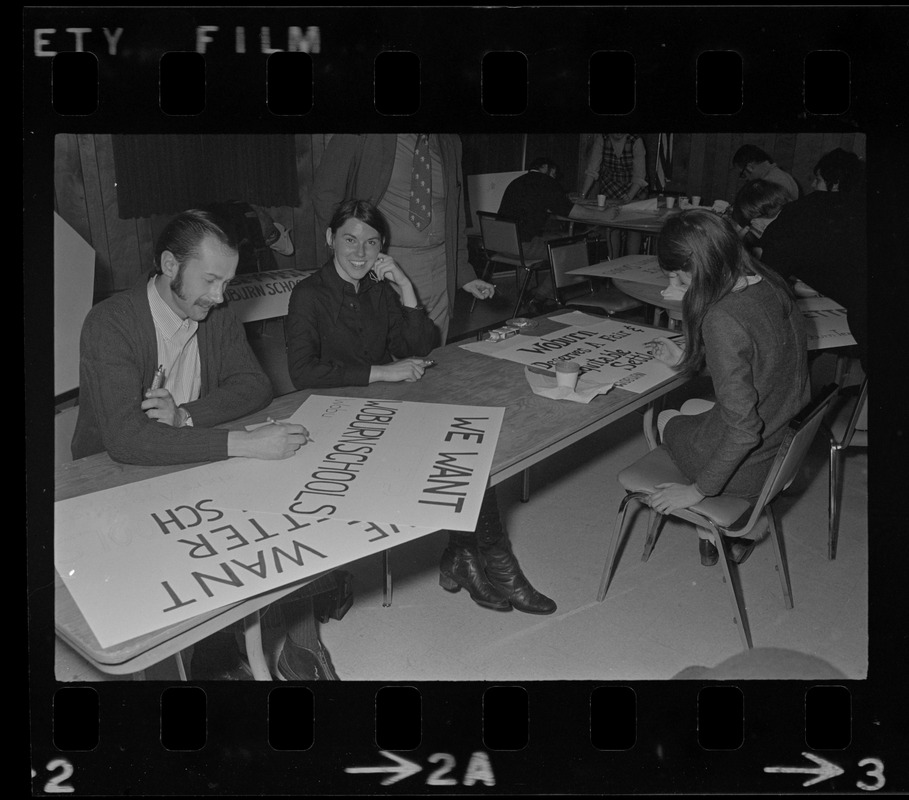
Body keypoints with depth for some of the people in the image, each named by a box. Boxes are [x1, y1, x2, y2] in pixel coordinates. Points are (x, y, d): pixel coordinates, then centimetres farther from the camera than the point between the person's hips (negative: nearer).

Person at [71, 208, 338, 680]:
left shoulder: (216, 317, 1)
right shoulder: (110, 325, -21)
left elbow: (255, 385, -1)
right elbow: (125, 439, -32)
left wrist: (188, 415, -21)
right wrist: (243, 444, -38)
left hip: (197, 465, 6)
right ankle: (215, 662, -2)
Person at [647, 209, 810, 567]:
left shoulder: (723, 320, -31)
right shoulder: (771, 286, -6)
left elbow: (744, 428, -30)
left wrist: (698, 489, -18)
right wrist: (685, 359, 18)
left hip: (747, 466, -7)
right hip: (787, 442, 7)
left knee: (663, 420, 22)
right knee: (692, 409, 32)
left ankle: (711, 535, 23)